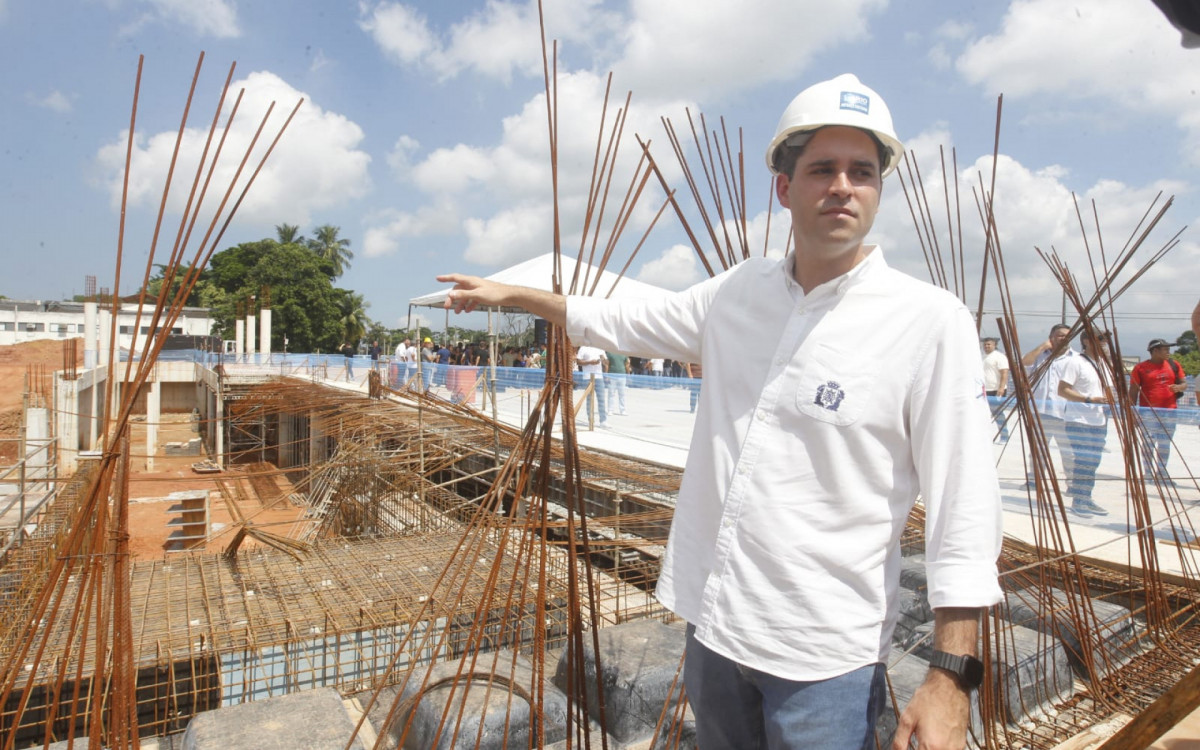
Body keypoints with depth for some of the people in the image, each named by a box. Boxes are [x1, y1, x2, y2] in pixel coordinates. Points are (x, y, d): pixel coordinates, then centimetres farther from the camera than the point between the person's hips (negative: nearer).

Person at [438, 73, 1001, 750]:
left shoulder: (932, 322, -13)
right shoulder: (740, 291, 2)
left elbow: (966, 514, -13)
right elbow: (628, 322, 15)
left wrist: (952, 676, -14)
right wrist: (509, 293, 19)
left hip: (824, 655, -4)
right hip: (712, 625, 5)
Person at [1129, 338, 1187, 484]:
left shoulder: (1174, 365, 10)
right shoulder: (1141, 367, -3)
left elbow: (1184, 383, 16)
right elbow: (1133, 391, -2)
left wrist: (1179, 387, -9)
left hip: (1169, 411, 5)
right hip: (1149, 412, -4)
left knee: (1165, 445, 10)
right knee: (1148, 443, -4)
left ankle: (1161, 474, 20)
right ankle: (1148, 474, 3)